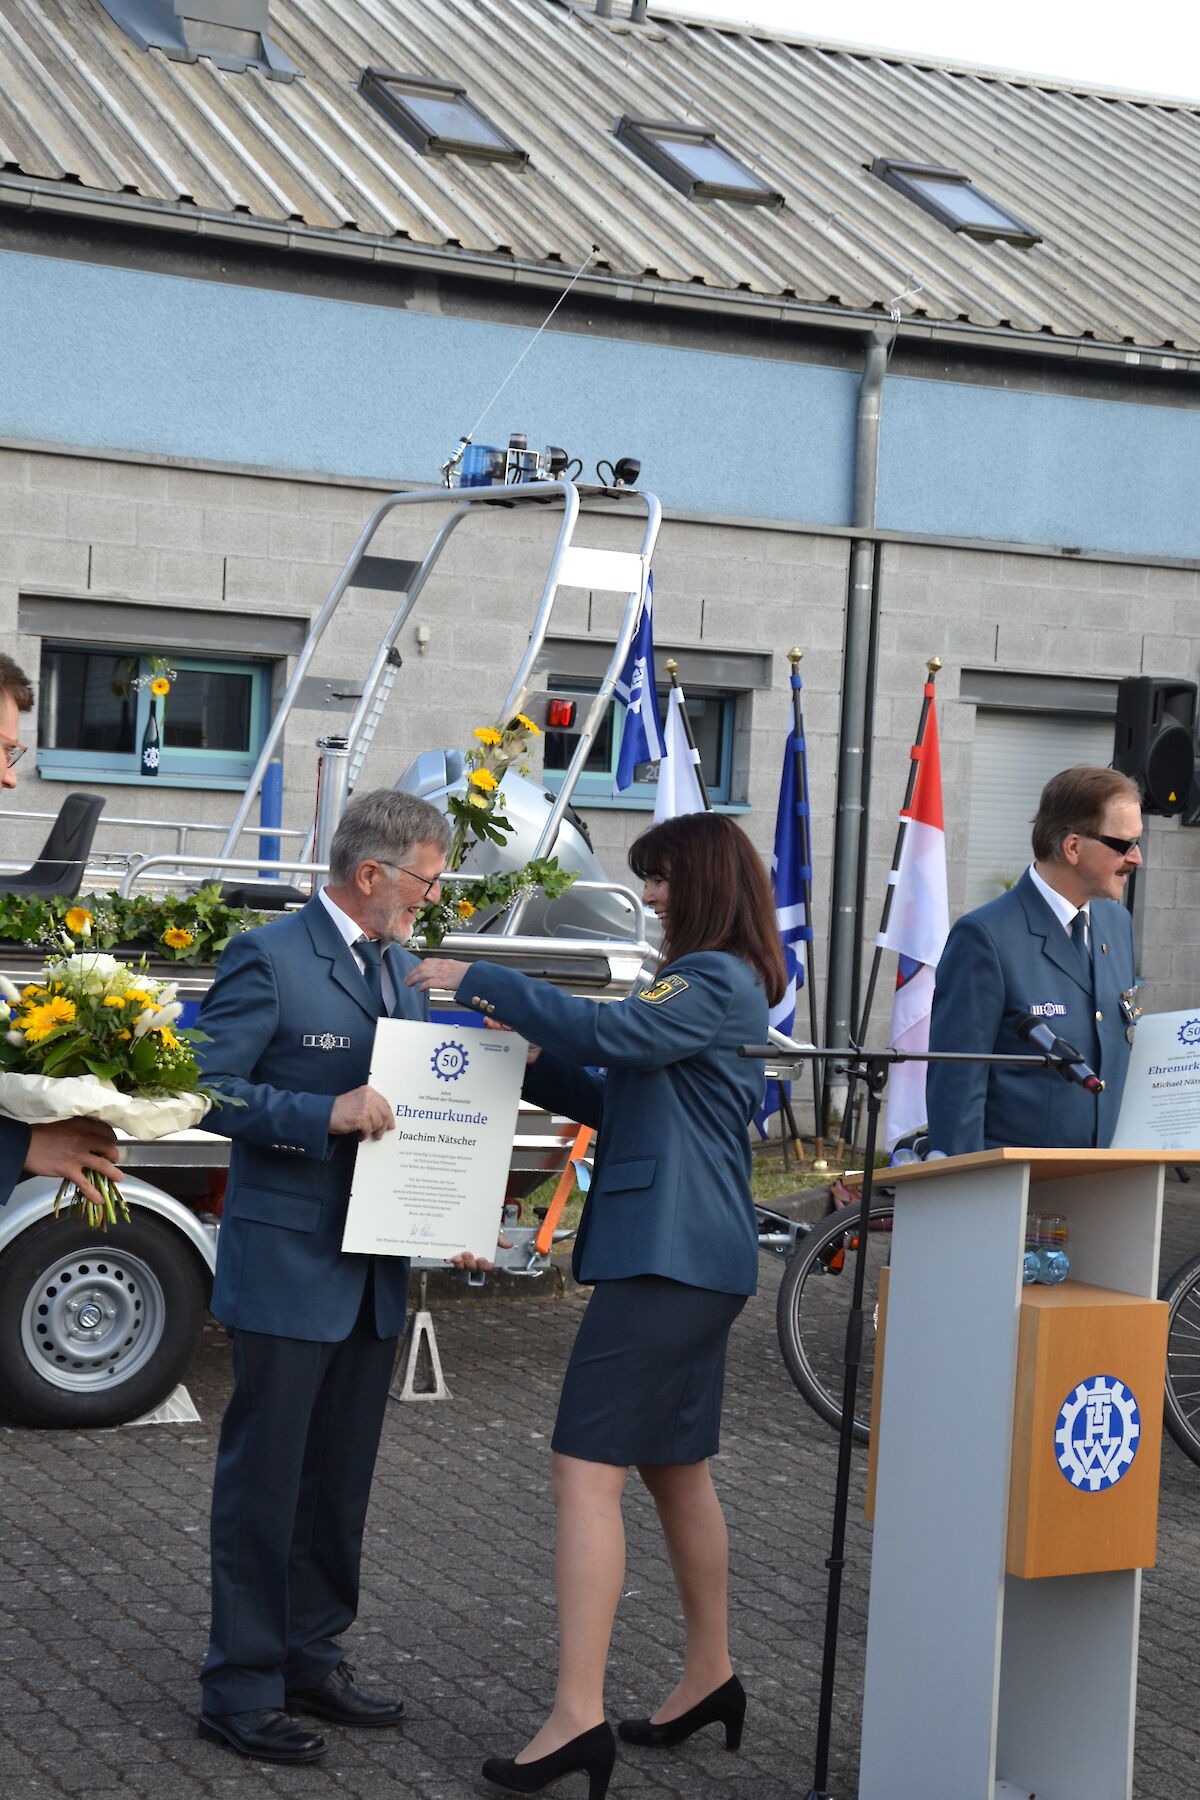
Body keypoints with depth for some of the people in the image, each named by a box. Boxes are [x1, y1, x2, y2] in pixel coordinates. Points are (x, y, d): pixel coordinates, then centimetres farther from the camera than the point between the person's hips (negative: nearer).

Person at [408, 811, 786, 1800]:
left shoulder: (715, 982, -12)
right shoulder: (709, 983, 20)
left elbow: (609, 1032, -26)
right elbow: (614, 1099, 22)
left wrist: (478, 979, -18)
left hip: (669, 1255, -11)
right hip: (691, 1254, 11)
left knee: (588, 1471, -13)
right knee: (675, 1466, 19)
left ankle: (579, 1717, -15)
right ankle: (711, 1676, 32)